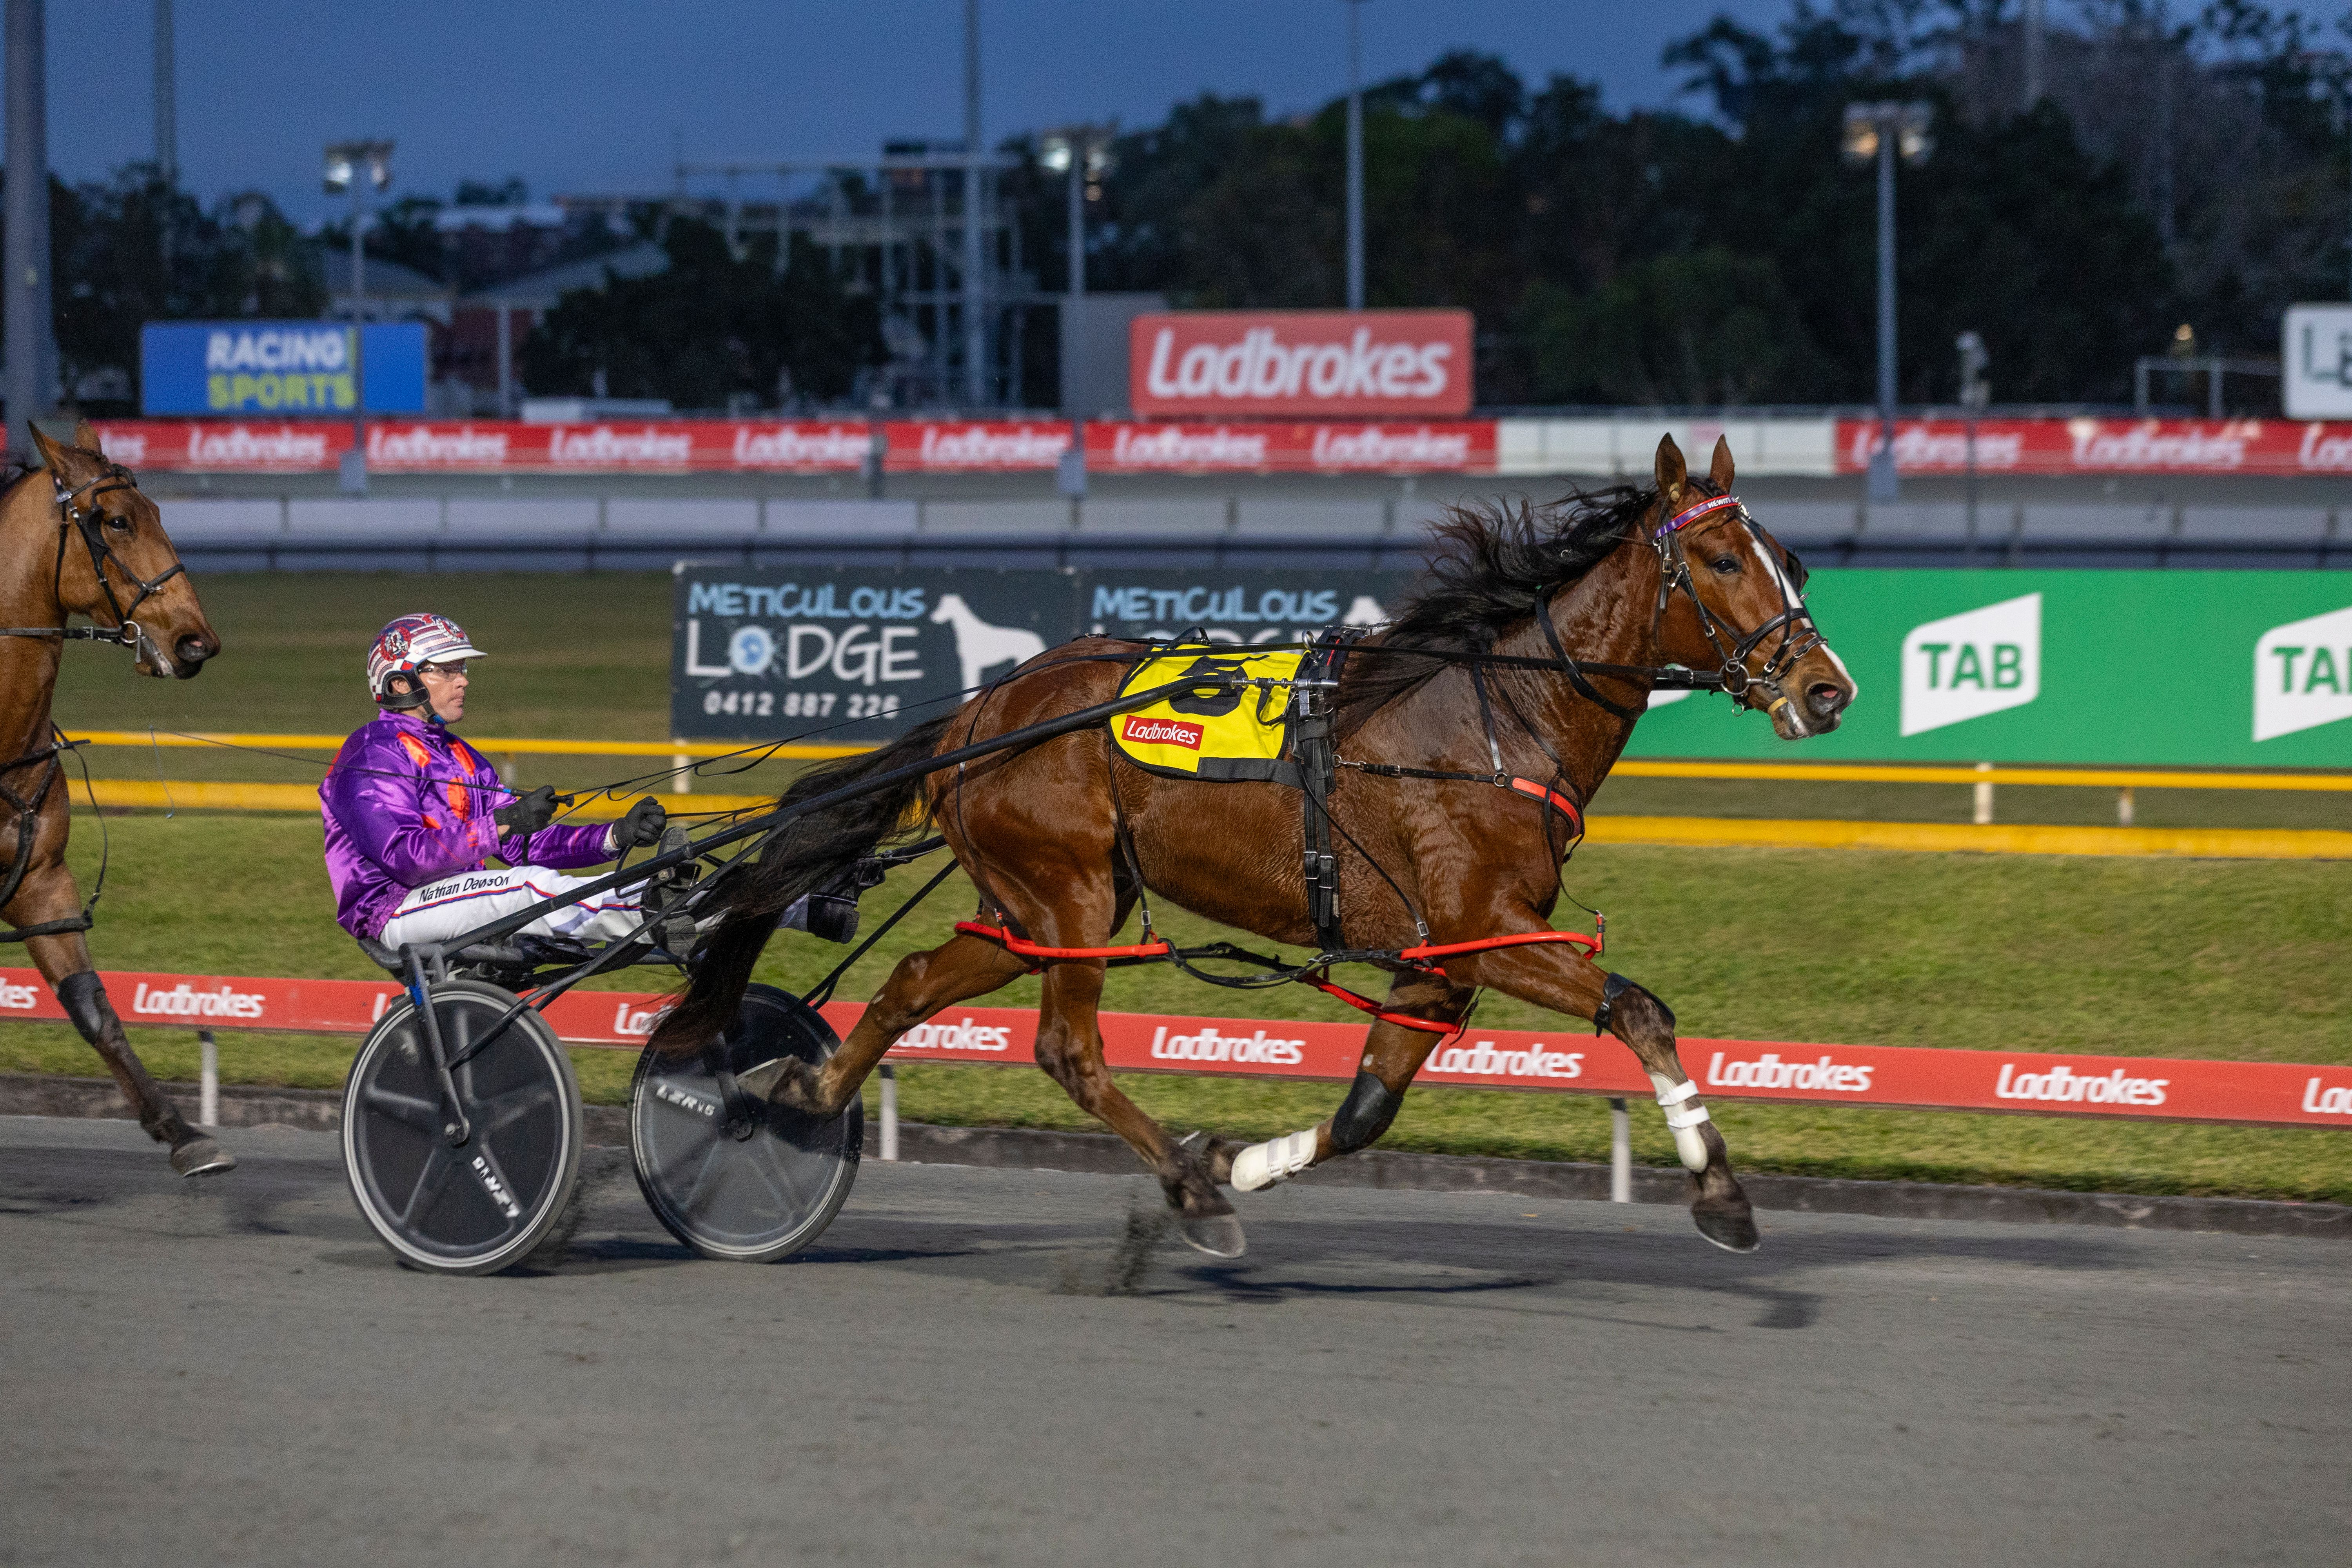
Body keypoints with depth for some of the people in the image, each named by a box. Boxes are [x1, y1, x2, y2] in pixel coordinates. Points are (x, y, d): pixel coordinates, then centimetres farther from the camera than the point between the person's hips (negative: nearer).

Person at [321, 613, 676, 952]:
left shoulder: (460, 757, 22)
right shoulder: (374, 754, -8)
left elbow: (524, 844, 10)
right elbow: (404, 857, -22)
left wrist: (618, 835, -5)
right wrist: (503, 822, -27)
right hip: (394, 909, -9)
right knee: (531, 885, -29)